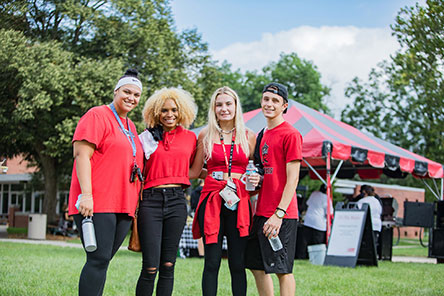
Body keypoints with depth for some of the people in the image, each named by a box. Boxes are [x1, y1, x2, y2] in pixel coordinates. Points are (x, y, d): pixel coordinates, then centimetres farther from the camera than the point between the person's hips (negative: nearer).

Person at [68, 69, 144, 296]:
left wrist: (134, 203, 21)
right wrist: (86, 194, -20)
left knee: (102, 261, 7)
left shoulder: (130, 126, 23)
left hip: (123, 205, 7)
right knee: (99, 259, -13)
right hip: (97, 204, -7)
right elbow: (82, 154, -11)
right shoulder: (97, 116, -1)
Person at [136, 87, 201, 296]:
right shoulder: (147, 137, 6)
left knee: (168, 266, 5)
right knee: (150, 268, -8)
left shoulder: (190, 137, 12)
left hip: (177, 201, 2)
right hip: (150, 200, -2)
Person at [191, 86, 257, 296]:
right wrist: (214, 174, -2)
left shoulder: (249, 136, 9)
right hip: (212, 199, 0)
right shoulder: (206, 135, 8)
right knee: (212, 261, -1)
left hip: (239, 201, 0)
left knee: (238, 263, 0)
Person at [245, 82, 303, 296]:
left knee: (282, 269, -4)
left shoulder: (290, 134, -8)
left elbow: (292, 179, -13)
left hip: (282, 215, -8)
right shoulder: (262, 135, 17)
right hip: (261, 212, 9)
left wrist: (279, 214, -19)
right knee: (258, 267, 12)